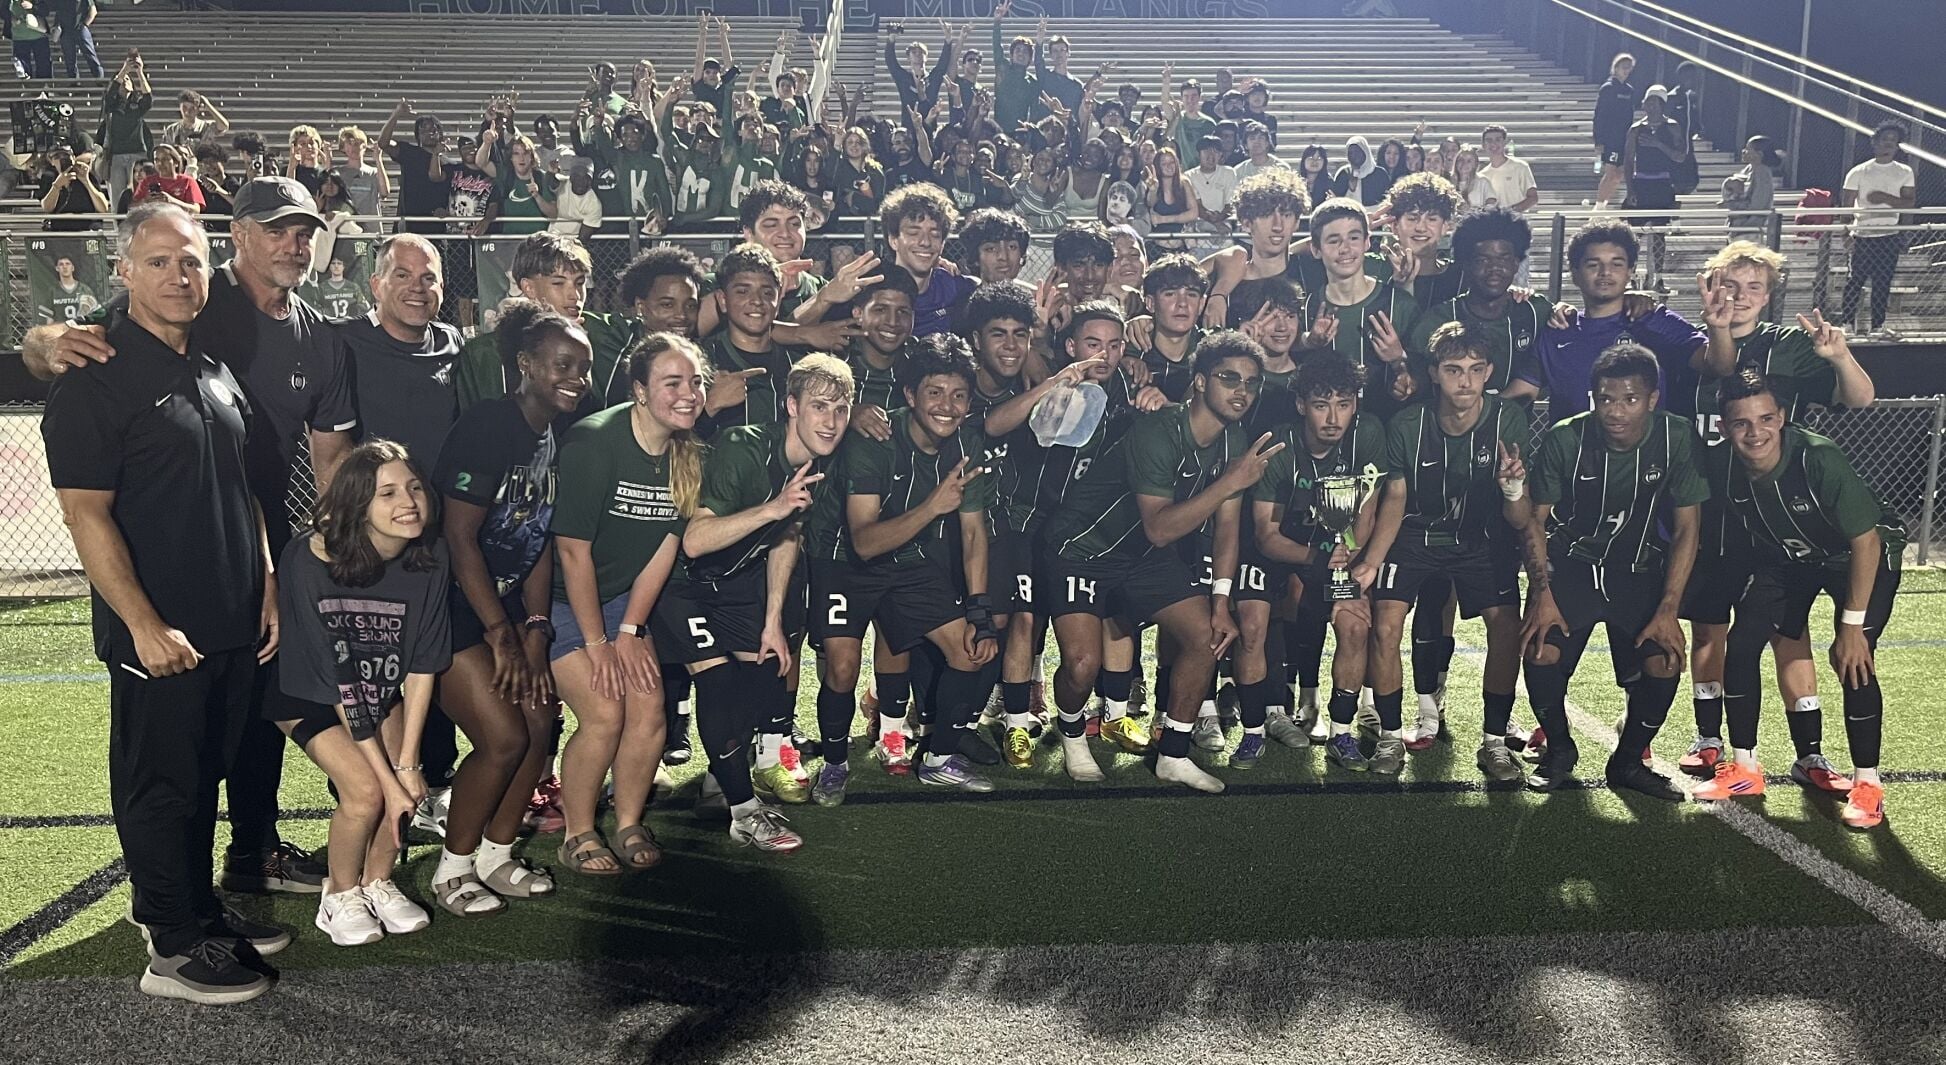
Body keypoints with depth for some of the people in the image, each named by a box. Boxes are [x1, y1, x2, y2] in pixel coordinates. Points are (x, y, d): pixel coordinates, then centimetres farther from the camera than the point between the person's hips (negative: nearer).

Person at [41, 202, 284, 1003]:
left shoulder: (216, 372, 12)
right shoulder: (96, 379, -11)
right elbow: (86, 514, -15)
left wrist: (266, 586, 12)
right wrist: (145, 625, -19)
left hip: (233, 625, 7)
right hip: (160, 634, -7)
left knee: (205, 776, 18)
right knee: (159, 786, 4)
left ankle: (199, 908, 32)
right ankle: (173, 947, 14)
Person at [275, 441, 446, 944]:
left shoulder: (430, 558, -20)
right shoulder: (310, 562, -32)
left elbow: (422, 667, -13)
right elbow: (337, 687, -27)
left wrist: (408, 763, -15)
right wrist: (388, 779, -25)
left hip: (381, 685, 4)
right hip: (308, 690, -4)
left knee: (408, 784, -13)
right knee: (365, 790, -20)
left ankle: (377, 884, 14)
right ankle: (340, 897, 6)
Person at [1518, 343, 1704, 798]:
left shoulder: (1676, 438, -16)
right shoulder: (1564, 439, -18)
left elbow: (1687, 527, -8)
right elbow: (1536, 517, -6)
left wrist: (1668, 609, -14)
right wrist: (1542, 593, -15)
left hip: (1639, 569, 1)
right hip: (1570, 562, -1)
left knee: (1664, 662, -18)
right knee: (1541, 653, -22)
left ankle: (1628, 761, 10)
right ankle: (1558, 750, 7)